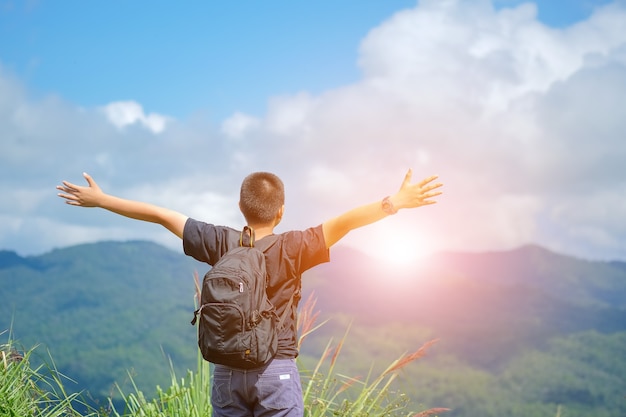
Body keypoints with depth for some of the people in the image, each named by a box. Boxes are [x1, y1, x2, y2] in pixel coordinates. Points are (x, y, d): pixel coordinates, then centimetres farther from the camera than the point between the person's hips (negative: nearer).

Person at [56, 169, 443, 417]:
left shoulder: (221, 242, -1)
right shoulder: (292, 249, -10)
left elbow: (159, 215, 3)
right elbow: (344, 222, -20)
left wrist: (101, 199, 10)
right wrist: (395, 204, -22)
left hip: (227, 371, 4)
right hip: (276, 370, -4)